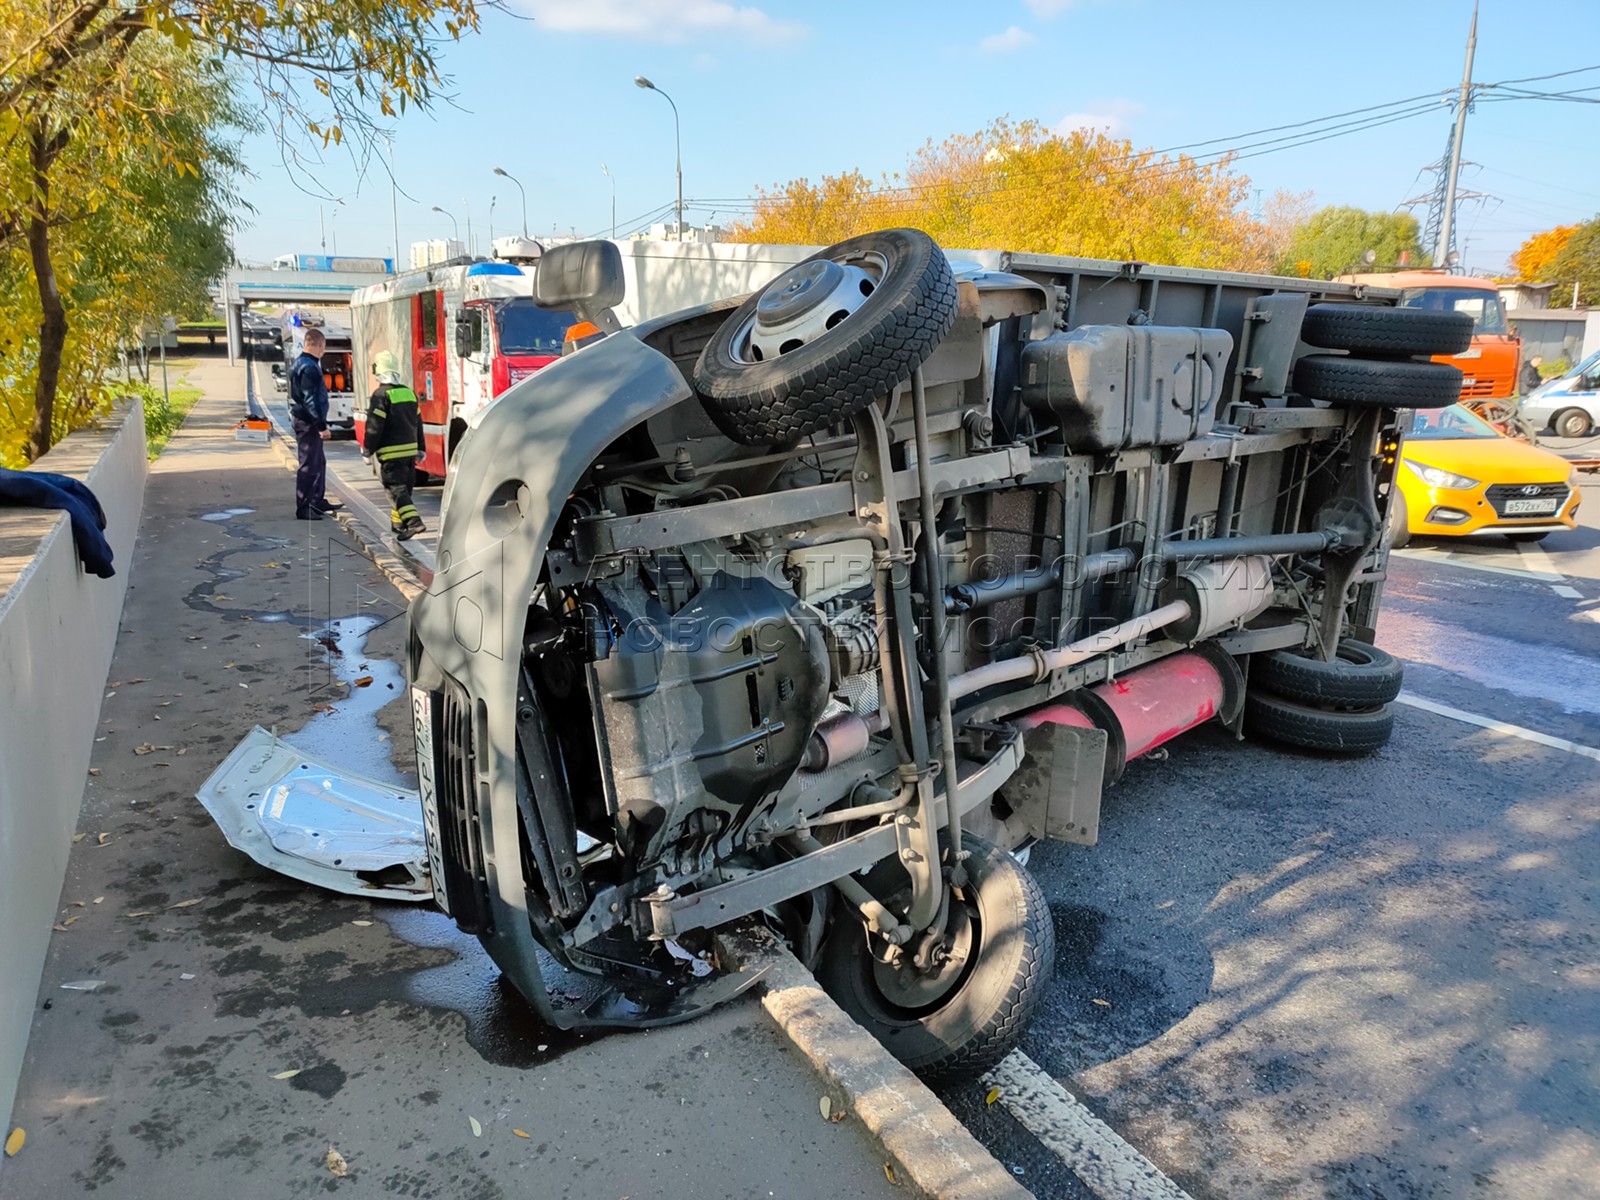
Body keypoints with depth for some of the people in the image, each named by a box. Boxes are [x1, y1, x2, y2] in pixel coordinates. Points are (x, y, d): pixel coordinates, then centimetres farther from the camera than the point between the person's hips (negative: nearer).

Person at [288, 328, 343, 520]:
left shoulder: (300, 364, 15)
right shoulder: (309, 367, -18)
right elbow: (311, 399, -22)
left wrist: (320, 424, 22)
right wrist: (321, 425, -22)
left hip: (305, 420, 11)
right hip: (307, 422, -11)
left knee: (319, 462, 18)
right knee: (309, 465, -6)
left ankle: (318, 501, 27)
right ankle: (303, 508, -2)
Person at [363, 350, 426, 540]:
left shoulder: (381, 395, -12)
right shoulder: (409, 392, 9)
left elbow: (374, 426, -14)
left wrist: (367, 448, -1)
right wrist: (420, 448, 22)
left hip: (391, 453, -7)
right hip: (410, 449, 7)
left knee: (397, 489, -8)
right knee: (405, 487, 16)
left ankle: (414, 522, -23)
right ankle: (398, 523, 27)